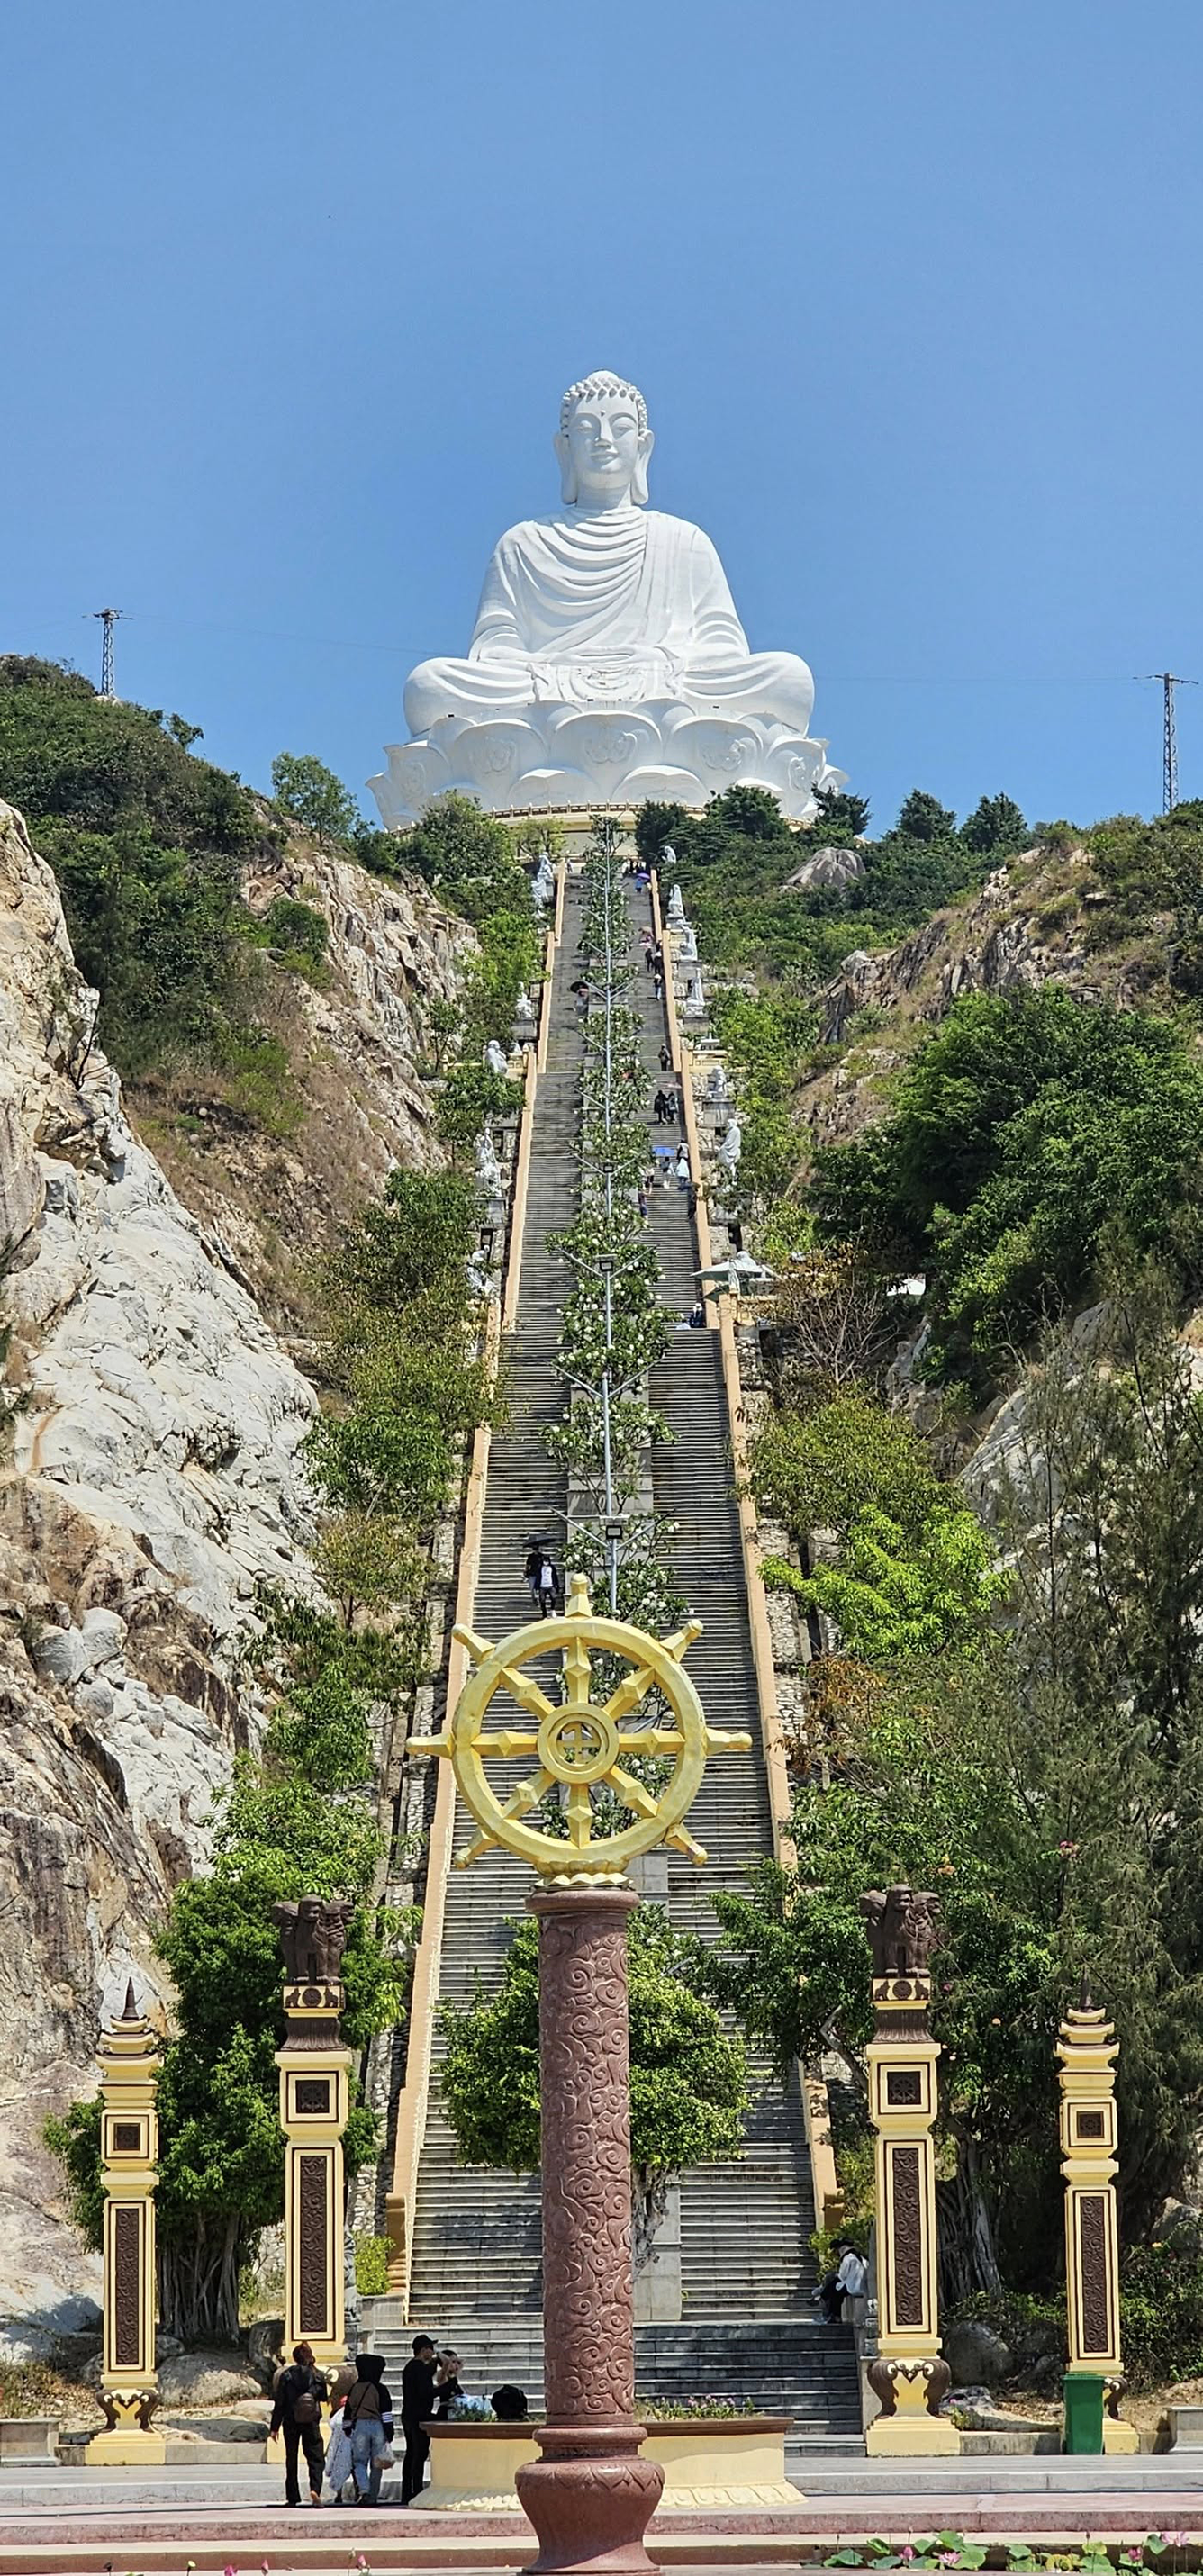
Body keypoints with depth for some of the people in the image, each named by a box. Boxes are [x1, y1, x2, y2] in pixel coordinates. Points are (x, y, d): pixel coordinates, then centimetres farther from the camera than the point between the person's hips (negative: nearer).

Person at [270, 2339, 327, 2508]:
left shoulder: (286, 2375, -3)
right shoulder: (316, 2374, -2)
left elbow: (279, 2402, -3)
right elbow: (323, 2395, 6)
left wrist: (275, 2426, 1)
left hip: (290, 2421, 1)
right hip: (311, 2422, -1)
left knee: (291, 2459, 11)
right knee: (315, 2457, 0)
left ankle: (292, 2496, 12)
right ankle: (315, 2488, -23)